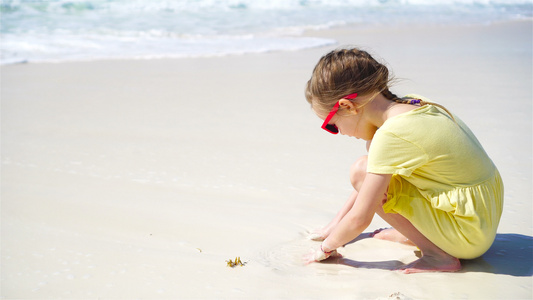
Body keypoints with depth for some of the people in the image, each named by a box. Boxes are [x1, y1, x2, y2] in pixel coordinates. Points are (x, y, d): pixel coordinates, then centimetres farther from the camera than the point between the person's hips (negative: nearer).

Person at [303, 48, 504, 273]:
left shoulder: (390, 136, -24)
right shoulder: (411, 105, 2)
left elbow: (360, 219, -17)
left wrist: (327, 246, 2)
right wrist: (337, 224, 20)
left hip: (471, 236, -9)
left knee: (361, 171, -15)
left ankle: (436, 254, -9)